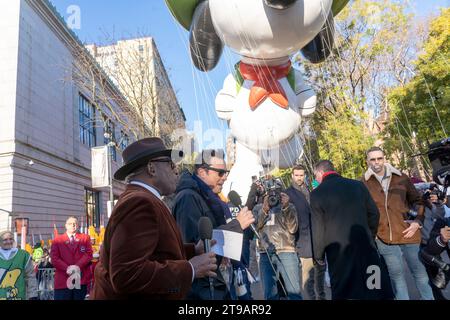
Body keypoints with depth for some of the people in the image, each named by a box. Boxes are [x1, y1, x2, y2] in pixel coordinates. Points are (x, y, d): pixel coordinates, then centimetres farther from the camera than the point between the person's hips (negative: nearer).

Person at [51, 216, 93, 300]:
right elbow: (54, 258, 0)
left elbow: (89, 254, 2)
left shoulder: (85, 238, 12)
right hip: (63, 280, -1)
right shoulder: (57, 240, 10)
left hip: (81, 279, 1)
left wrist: (78, 266, -13)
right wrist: (67, 268, -14)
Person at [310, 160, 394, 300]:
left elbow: (318, 228, -8)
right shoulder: (358, 185, 3)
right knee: (372, 289, 15)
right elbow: (374, 214, 8)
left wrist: (318, 255, 4)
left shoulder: (317, 193, -8)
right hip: (364, 246, 3)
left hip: (338, 252, -3)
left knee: (343, 291, 8)